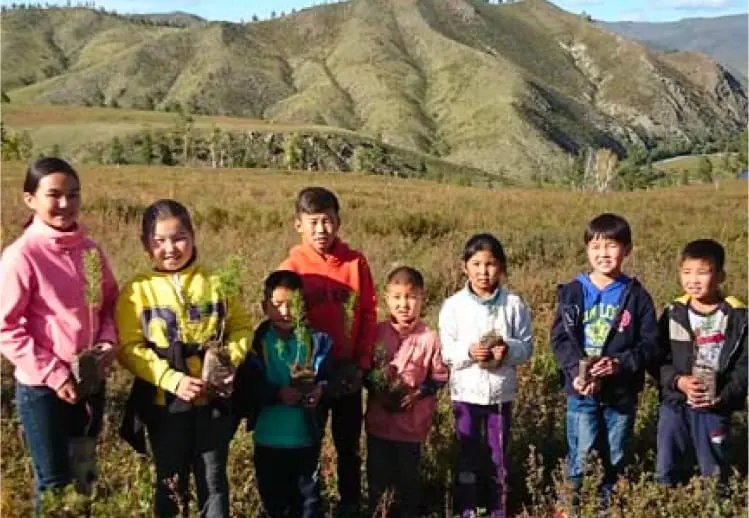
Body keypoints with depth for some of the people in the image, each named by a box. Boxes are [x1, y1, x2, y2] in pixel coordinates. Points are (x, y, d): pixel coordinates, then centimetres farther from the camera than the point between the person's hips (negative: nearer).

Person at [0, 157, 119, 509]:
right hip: (42, 388, -5)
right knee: (54, 483, 8)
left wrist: (109, 341, -7)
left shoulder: (90, 251, 0)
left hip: (91, 382, 5)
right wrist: (53, 375, -17)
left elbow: (109, 303, 12)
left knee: (85, 476, 20)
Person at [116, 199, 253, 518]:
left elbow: (241, 326, 6)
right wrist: (173, 379, -21)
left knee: (214, 481, 12)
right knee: (171, 484, 13)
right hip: (165, 402, -1)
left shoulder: (213, 284, 2)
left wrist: (230, 360, -13)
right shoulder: (138, 291, -5)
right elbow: (130, 348, -11)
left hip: (213, 400, 1)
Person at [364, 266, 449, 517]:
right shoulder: (377, 332, -4)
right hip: (379, 419, 2)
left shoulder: (429, 337, -11)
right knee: (377, 476, 13)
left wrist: (419, 393, -18)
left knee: (408, 476, 12)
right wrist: (375, 389, -11)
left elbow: (439, 376, -3)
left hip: (412, 422, -2)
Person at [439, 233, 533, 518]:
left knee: (499, 454, 13)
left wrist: (508, 350, -21)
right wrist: (468, 352, -23)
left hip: (501, 393, 1)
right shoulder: (453, 305, -6)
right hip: (466, 393, -1)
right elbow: (445, 351, -5)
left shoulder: (514, 304, -4)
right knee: (467, 455, 10)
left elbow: (527, 347, -2)